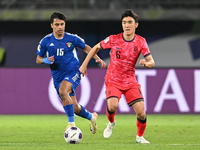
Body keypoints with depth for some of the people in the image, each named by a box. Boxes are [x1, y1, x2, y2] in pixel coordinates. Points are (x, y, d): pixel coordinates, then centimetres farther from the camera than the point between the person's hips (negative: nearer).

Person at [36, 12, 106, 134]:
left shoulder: (72, 39, -3)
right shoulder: (46, 41, -1)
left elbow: (86, 48, 13)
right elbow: (38, 59, 9)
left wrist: (97, 59, 0)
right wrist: (46, 60, -14)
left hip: (73, 73, -3)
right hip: (58, 77, 3)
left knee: (62, 91, -34)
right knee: (75, 108, 4)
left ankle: (71, 123, -28)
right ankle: (91, 117, 36)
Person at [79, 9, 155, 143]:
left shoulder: (141, 42, -5)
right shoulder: (113, 39, -8)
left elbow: (152, 62, -7)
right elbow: (96, 48, 7)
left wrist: (146, 63, -31)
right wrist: (84, 65, 5)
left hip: (130, 82, 1)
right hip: (113, 81, -1)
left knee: (141, 112, -12)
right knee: (112, 106, -28)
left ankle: (140, 137, 16)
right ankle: (111, 123, 8)